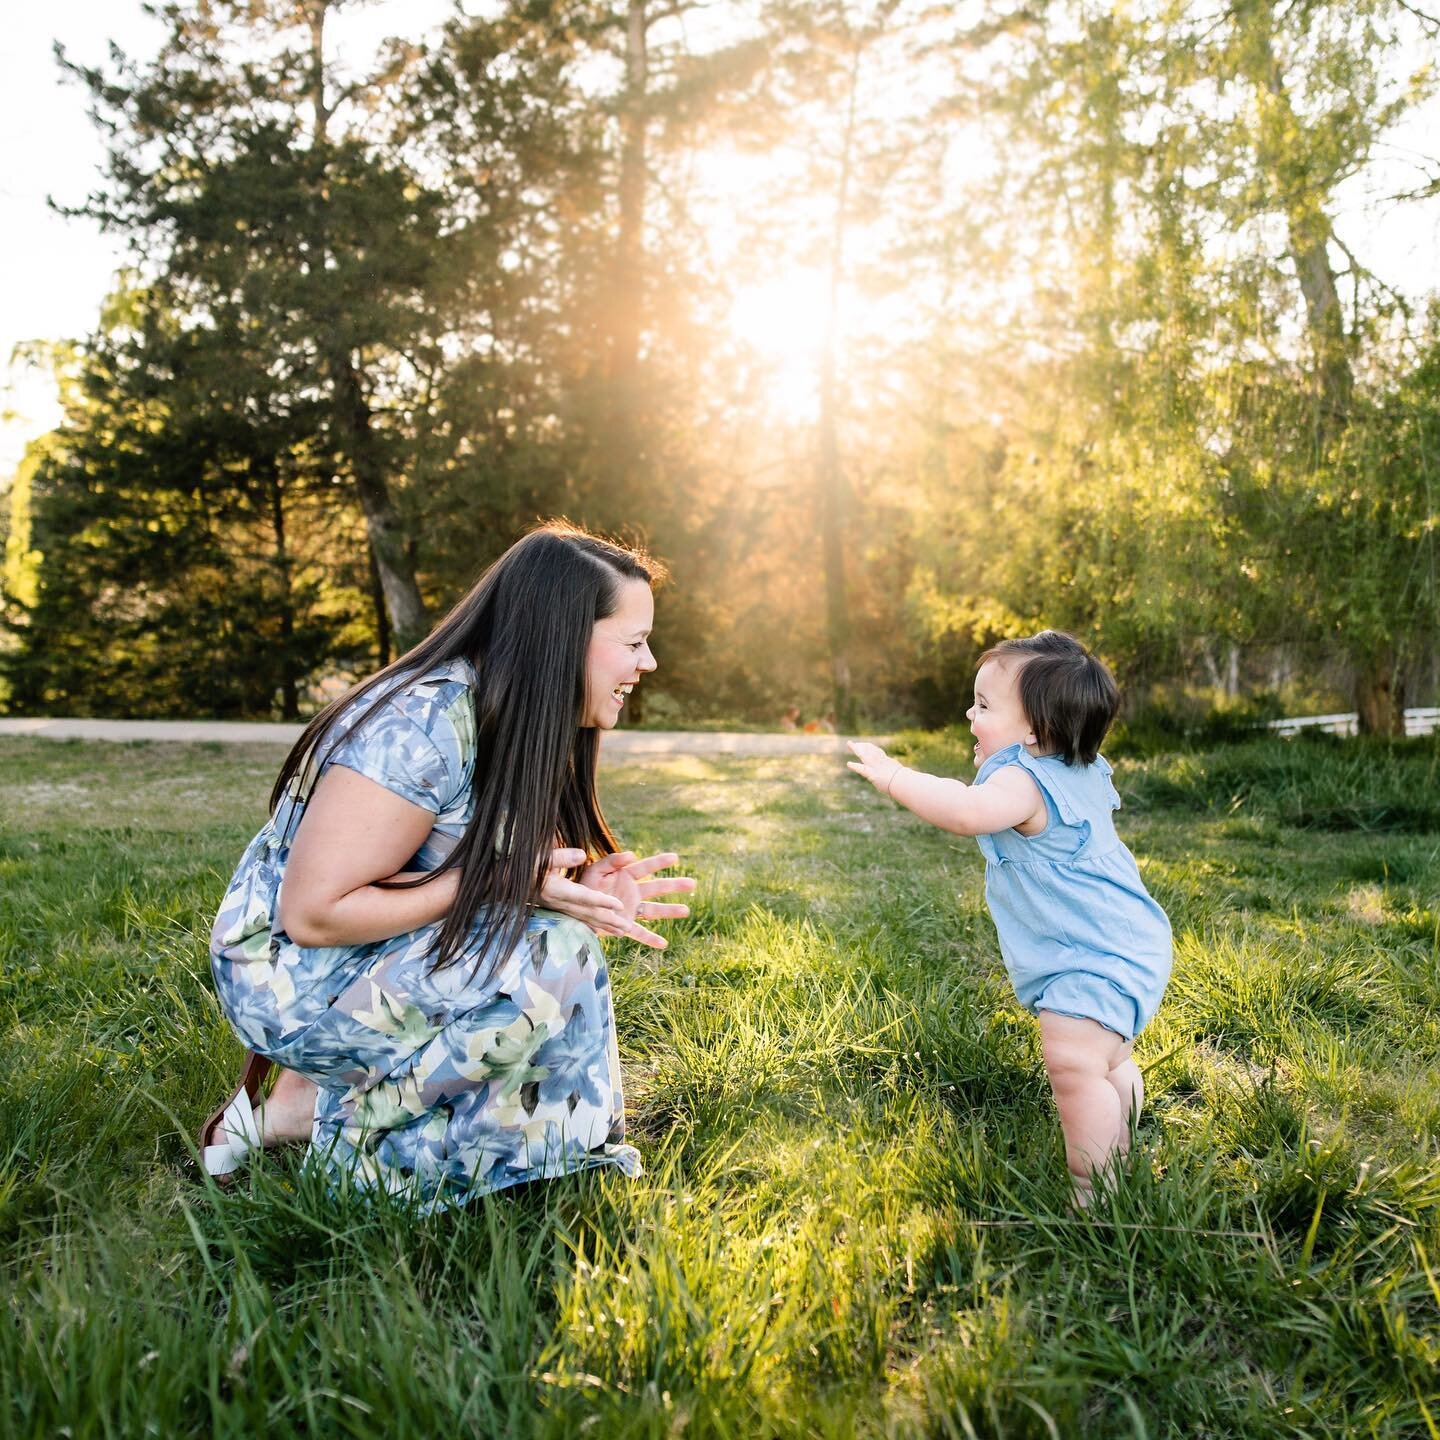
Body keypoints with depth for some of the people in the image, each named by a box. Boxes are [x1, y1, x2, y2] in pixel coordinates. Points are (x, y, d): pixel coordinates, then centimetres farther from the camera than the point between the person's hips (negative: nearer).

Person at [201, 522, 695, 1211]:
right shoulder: (425, 723, -26)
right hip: (288, 974, -9)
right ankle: (312, 1108, -6)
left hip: (386, 964, 9)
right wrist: (499, 885, -25)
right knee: (546, 956, -22)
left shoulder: (521, 732, 2)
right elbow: (314, 911, -25)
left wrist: (581, 893, -15)